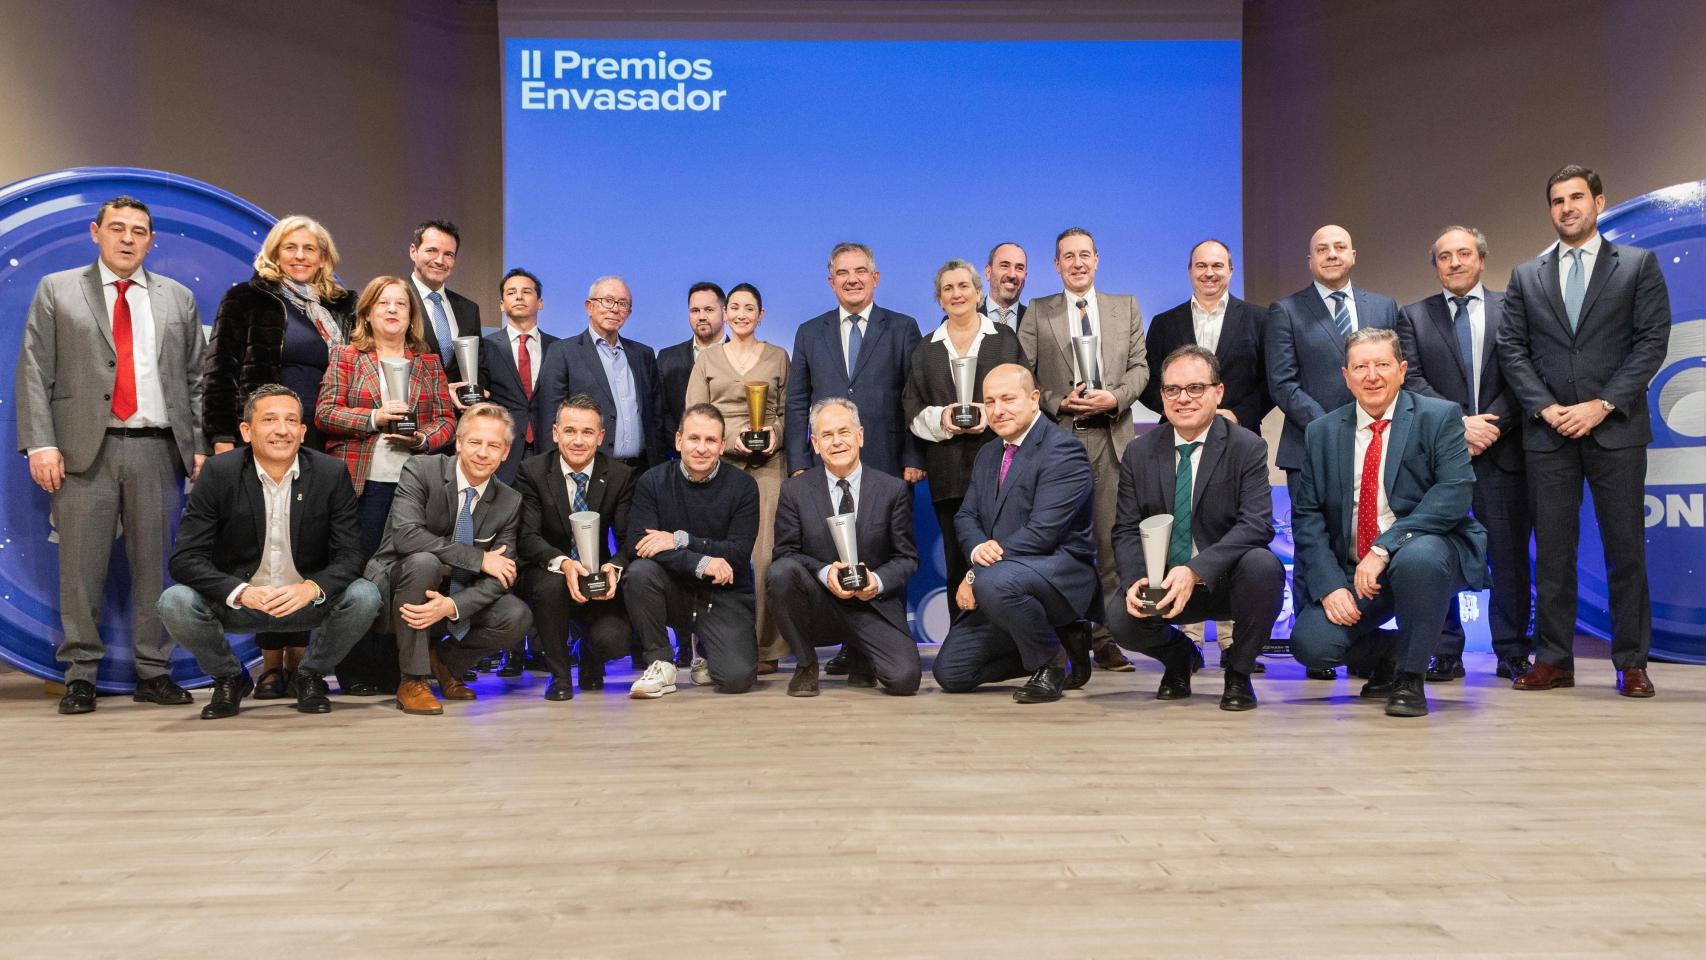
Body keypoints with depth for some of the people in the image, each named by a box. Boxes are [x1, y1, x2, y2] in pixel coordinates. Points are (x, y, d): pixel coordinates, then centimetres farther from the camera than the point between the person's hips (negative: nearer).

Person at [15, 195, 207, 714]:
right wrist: (40, 443, -7)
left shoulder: (178, 299, 15)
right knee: (81, 566, 1)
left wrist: (201, 447, 4)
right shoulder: (56, 291, 10)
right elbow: (32, 373, 3)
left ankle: (153, 671, 13)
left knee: (153, 564, 4)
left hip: (156, 448, 2)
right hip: (85, 448, -1)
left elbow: (195, 380, 13)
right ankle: (80, 675, 11)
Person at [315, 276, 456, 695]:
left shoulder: (428, 362, 16)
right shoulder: (347, 356, 10)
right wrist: (375, 418, -12)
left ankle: (394, 669, 8)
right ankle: (356, 672, 4)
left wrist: (422, 438, -8)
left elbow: (446, 418, 11)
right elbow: (325, 412, 1)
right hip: (361, 483, -2)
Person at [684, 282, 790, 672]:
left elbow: (787, 410, 14)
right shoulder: (707, 358, 13)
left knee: (765, 555, -8)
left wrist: (776, 432, -7)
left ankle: (766, 647, -2)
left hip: (766, 464, 0)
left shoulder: (778, 357, 13)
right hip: (719, 462, 1)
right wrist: (730, 438, -8)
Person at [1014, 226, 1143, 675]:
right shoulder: (1038, 312, 11)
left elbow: (1139, 367, 8)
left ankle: (1106, 638, 7)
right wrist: (1059, 402, -10)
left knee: (1112, 539, 0)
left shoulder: (1126, 307, 16)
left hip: (1111, 437, 1)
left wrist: (1115, 397, -10)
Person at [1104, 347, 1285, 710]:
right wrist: (1135, 581, -21)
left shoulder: (1247, 448, -7)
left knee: (1263, 565, -34)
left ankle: (1238, 672, -5)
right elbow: (1126, 530, 1)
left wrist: (1194, 571, -33)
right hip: (1162, 583, 2)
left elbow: (1257, 524, -20)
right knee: (1120, 618, -27)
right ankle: (1177, 657, 12)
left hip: (1228, 581, -2)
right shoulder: (1139, 453, 3)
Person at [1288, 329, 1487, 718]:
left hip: (1426, 550, -3)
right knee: (1311, 645, -19)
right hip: (1350, 569, 3)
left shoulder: (1440, 416, -2)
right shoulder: (1321, 433, 6)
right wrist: (1329, 584, -13)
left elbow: (1454, 494, -16)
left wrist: (1385, 547, -26)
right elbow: (1306, 515, 1)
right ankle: (1386, 654, 18)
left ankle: (1409, 677, -12)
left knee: (1418, 557, -38)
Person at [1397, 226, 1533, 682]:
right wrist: (1459, 423, -11)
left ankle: (1512, 654, 11)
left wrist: (1492, 425, -10)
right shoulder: (1413, 316, 10)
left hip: (1500, 451, 0)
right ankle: (1446, 654, 9)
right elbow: (1412, 380, 0)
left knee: (1509, 554, 2)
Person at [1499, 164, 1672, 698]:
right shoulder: (1525, 277, 12)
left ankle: (1632, 664, 11)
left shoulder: (1638, 265, 6)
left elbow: (1653, 342, -2)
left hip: (1616, 430, -2)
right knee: (1552, 552, 4)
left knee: (1625, 549, 2)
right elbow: (1512, 349, 6)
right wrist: (1546, 407, -7)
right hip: (1548, 433, 2)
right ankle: (1553, 661, 10)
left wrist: (1602, 405, -11)